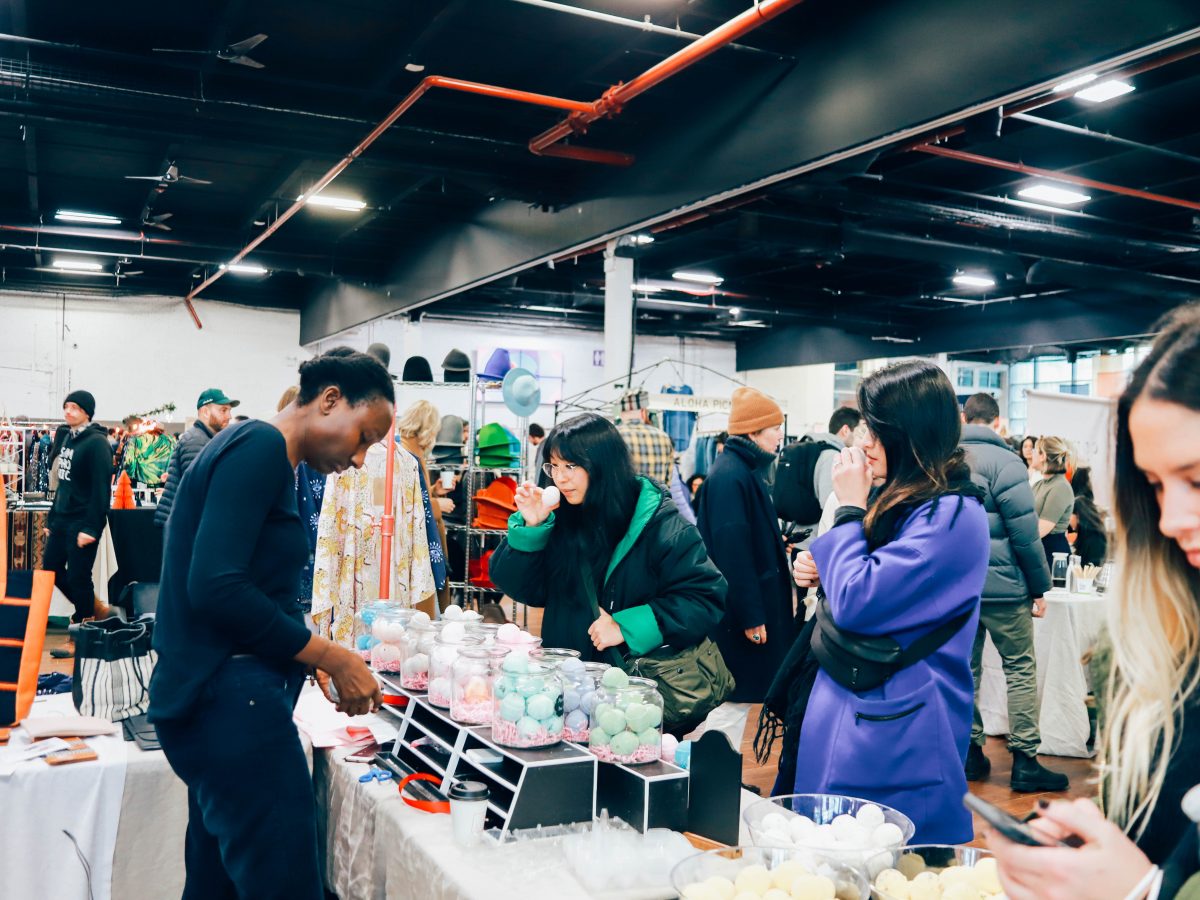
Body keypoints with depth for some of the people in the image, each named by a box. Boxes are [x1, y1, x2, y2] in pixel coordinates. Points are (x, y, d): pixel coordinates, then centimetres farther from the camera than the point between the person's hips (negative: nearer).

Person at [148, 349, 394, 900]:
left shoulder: (252, 448, 17)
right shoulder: (261, 447, -14)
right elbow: (216, 587, -24)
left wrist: (313, 659, 11)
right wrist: (331, 657, -16)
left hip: (217, 699, 10)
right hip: (231, 701, -10)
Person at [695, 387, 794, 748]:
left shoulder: (742, 470, 12)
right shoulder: (731, 476, -20)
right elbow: (733, 550, -24)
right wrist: (751, 616, -22)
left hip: (751, 603, 11)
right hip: (738, 611, -11)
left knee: (734, 698, 17)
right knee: (733, 698, -2)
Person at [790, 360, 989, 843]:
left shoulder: (951, 514, -19)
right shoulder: (904, 501, 10)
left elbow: (856, 603, -24)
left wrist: (851, 506, -14)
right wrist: (821, 572, 3)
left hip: (896, 738, -9)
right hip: (851, 708, 9)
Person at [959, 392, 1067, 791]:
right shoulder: (1003, 462, -12)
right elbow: (1025, 533, -13)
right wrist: (1040, 588, -3)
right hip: (1002, 587, -5)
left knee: (965, 668, 13)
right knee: (1021, 669, 5)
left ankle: (970, 751, 18)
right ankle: (1024, 761, 6)